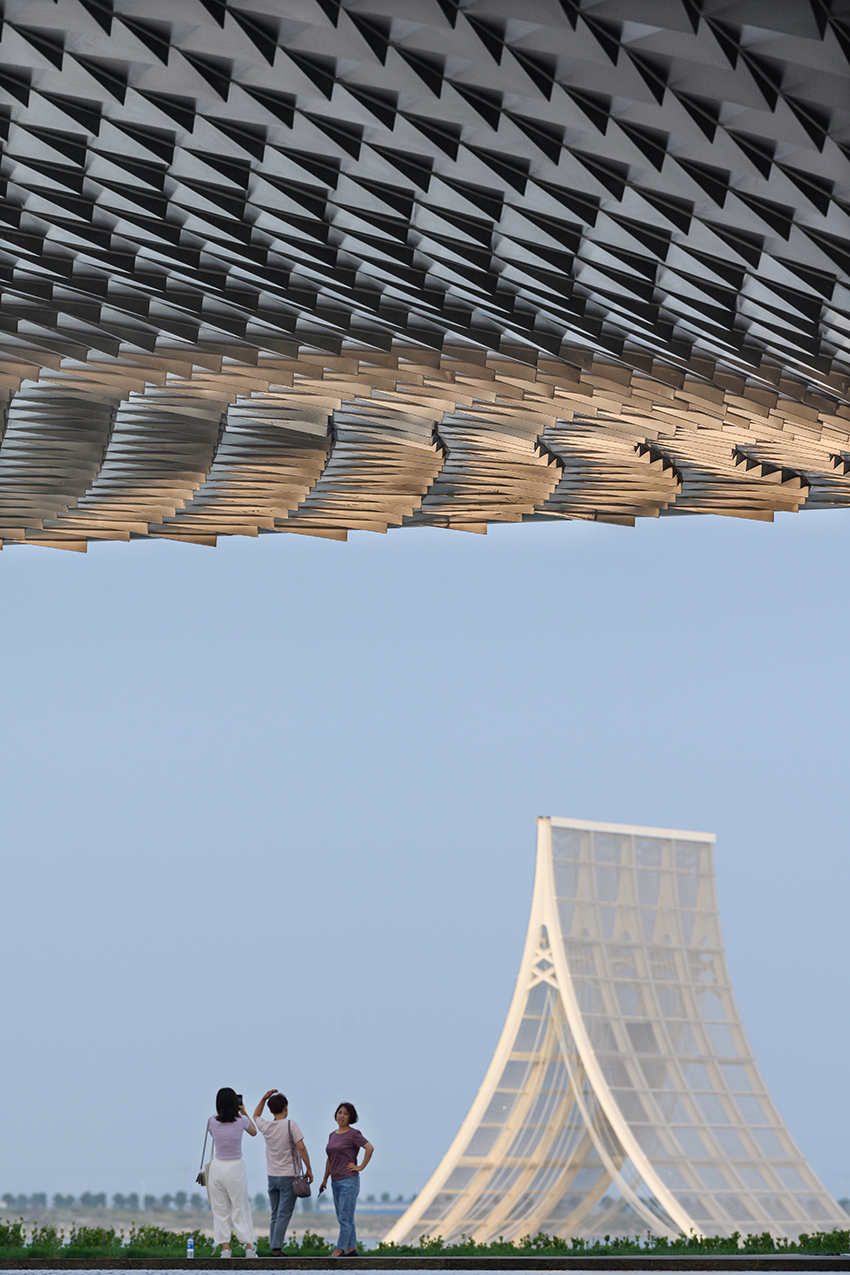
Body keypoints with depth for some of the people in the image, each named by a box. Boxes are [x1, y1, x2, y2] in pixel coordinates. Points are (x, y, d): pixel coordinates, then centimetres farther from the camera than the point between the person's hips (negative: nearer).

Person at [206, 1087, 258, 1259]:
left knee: (220, 1210, 7)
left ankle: (225, 1247, 2)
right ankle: (249, 1247, 8)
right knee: (241, 1208, 8)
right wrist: (244, 1113, 24)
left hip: (217, 1167, 1)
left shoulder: (212, 1122, -4)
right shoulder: (241, 1121, -7)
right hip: (236, 1167, -1)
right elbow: (254, 1132, 15)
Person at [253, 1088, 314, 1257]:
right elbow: (301, 1148, -13)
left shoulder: (265, 1126, 4)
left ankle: (274, 1248, 10)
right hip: (289, 1176, -5)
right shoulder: (290, 1125, -10)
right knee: (284, 1215, -6)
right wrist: (309, 1169, -5)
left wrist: (264, 1098, 18)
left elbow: (256, 1116, 28)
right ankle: (276, 1248, -13)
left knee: (275, 1216, 12)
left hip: (272, 1177, 5)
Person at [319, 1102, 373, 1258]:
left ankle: (340, 1249, -6)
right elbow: (329, 1159, 22)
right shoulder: (333, 1135, 14)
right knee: (344, 1218, 10)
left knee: (345, 1217, -7)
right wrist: (325, 1180, 22)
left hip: (349, 1181, -8)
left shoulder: (354, 1134, -8)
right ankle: (351, 1248, 15)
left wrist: (361, 1167, -15)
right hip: (336, 1182, 8)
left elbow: (370, 1148, -19)